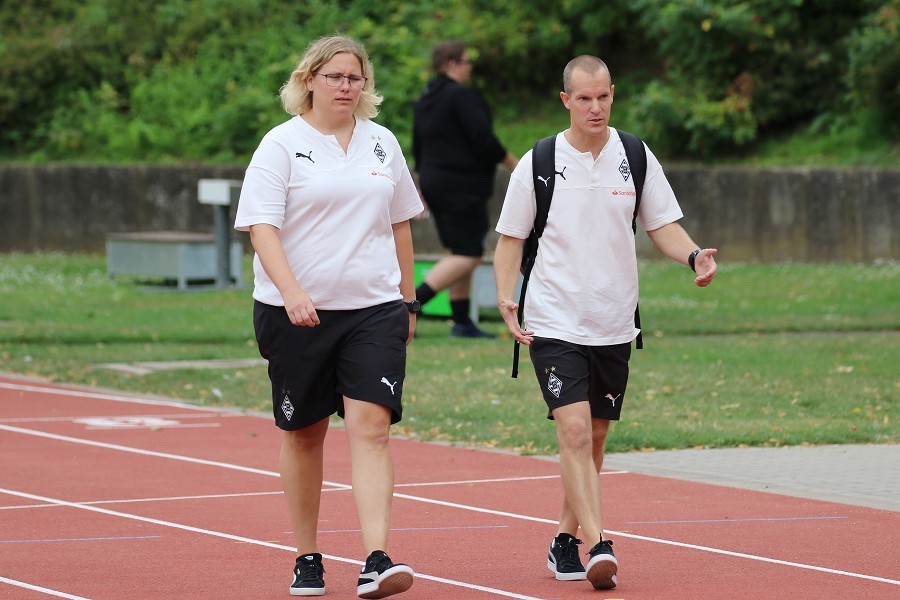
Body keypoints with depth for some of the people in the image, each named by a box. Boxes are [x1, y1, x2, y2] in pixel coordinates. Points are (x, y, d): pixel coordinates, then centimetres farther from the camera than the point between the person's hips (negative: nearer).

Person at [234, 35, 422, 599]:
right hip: (298, 313, -2)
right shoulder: (282, 145, -2)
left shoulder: (383, 143, 11)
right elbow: (262, 227, -10)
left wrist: (408, 299, 19)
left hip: (374, 308, 2)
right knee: (304, 432, 8)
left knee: (371, 426, -12)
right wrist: (292, 292, -24)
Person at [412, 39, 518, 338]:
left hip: (435, 183, 9)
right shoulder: (461, 95, -13)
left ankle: (461, 322, 12)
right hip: (462, 186, -9)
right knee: (469, 255, -8)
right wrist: (514, 165, -4)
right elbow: (484, 141, -17)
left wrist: (424, 188, 26)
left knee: (461, 253, 14)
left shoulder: (425, 100, 14)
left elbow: (418, 148, 20)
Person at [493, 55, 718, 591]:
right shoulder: (538, 164, -4)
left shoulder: (635, 157, 2)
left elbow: (663, 225, 7)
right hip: (554, 321, -3)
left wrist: (694, 255, -14)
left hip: (614, 325, 4)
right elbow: (511, 238, 3)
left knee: (594, 437, 11)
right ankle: (597, 546, -23)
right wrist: (506, 297, -12)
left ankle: (566, 538, 27)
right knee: (575, 430, -17)